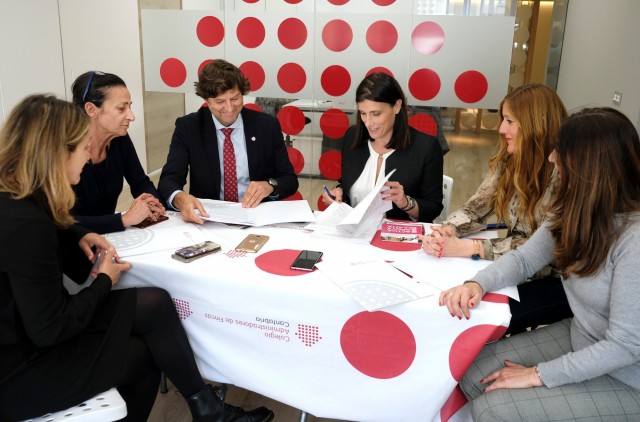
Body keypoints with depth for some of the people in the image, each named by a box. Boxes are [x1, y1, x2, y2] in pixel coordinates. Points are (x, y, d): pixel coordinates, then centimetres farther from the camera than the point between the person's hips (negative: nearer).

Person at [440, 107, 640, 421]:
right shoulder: (576, 210, -5)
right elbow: (524, 258, 2)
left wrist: (539, 375, -20)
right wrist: (477, 284, -19)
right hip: (578, 340, 7)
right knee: (474, 374, -3)